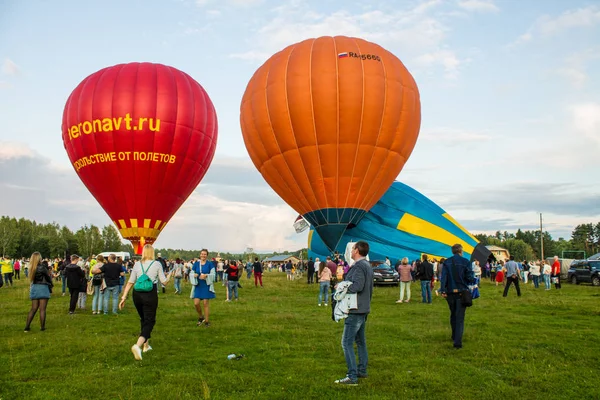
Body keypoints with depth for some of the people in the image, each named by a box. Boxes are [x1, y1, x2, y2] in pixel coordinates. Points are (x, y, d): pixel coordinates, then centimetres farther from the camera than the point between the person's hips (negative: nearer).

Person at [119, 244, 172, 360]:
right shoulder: (157, 264, -2)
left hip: (137, 294, 4)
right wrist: (169, 275, 21)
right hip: (150, 295, -4)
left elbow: (130, 282, 1)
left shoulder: (137, 264, 5)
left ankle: (146, 345, 34)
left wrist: (124, 297, 4)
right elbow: (164, 282, 1)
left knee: (143, 319, 22)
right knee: (149, 321, 1)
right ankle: (138, 345, -23)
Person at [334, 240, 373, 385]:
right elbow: (370, 289, 20)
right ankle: (362, 370, 28)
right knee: (360, 341, 19)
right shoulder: (367, 265, 14)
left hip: (355, 310, -10)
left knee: (347, 342, -8)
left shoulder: (358, 266, -18)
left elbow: (357, 286, -31)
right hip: (363, 309, 11)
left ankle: (352, 376, -8)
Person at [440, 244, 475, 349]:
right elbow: (470, 277, -8)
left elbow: (443, 277, -8)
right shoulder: (465, 262, -7)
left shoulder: (446, 262, 1)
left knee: (453, 315, 21)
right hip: (461, 292, -3)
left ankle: (454, 337, 34)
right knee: (460, 317, -1)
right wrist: (473, 282, 13)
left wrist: (443, 290, -10)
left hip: (450, 293, 3)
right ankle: (458, 342, -11)